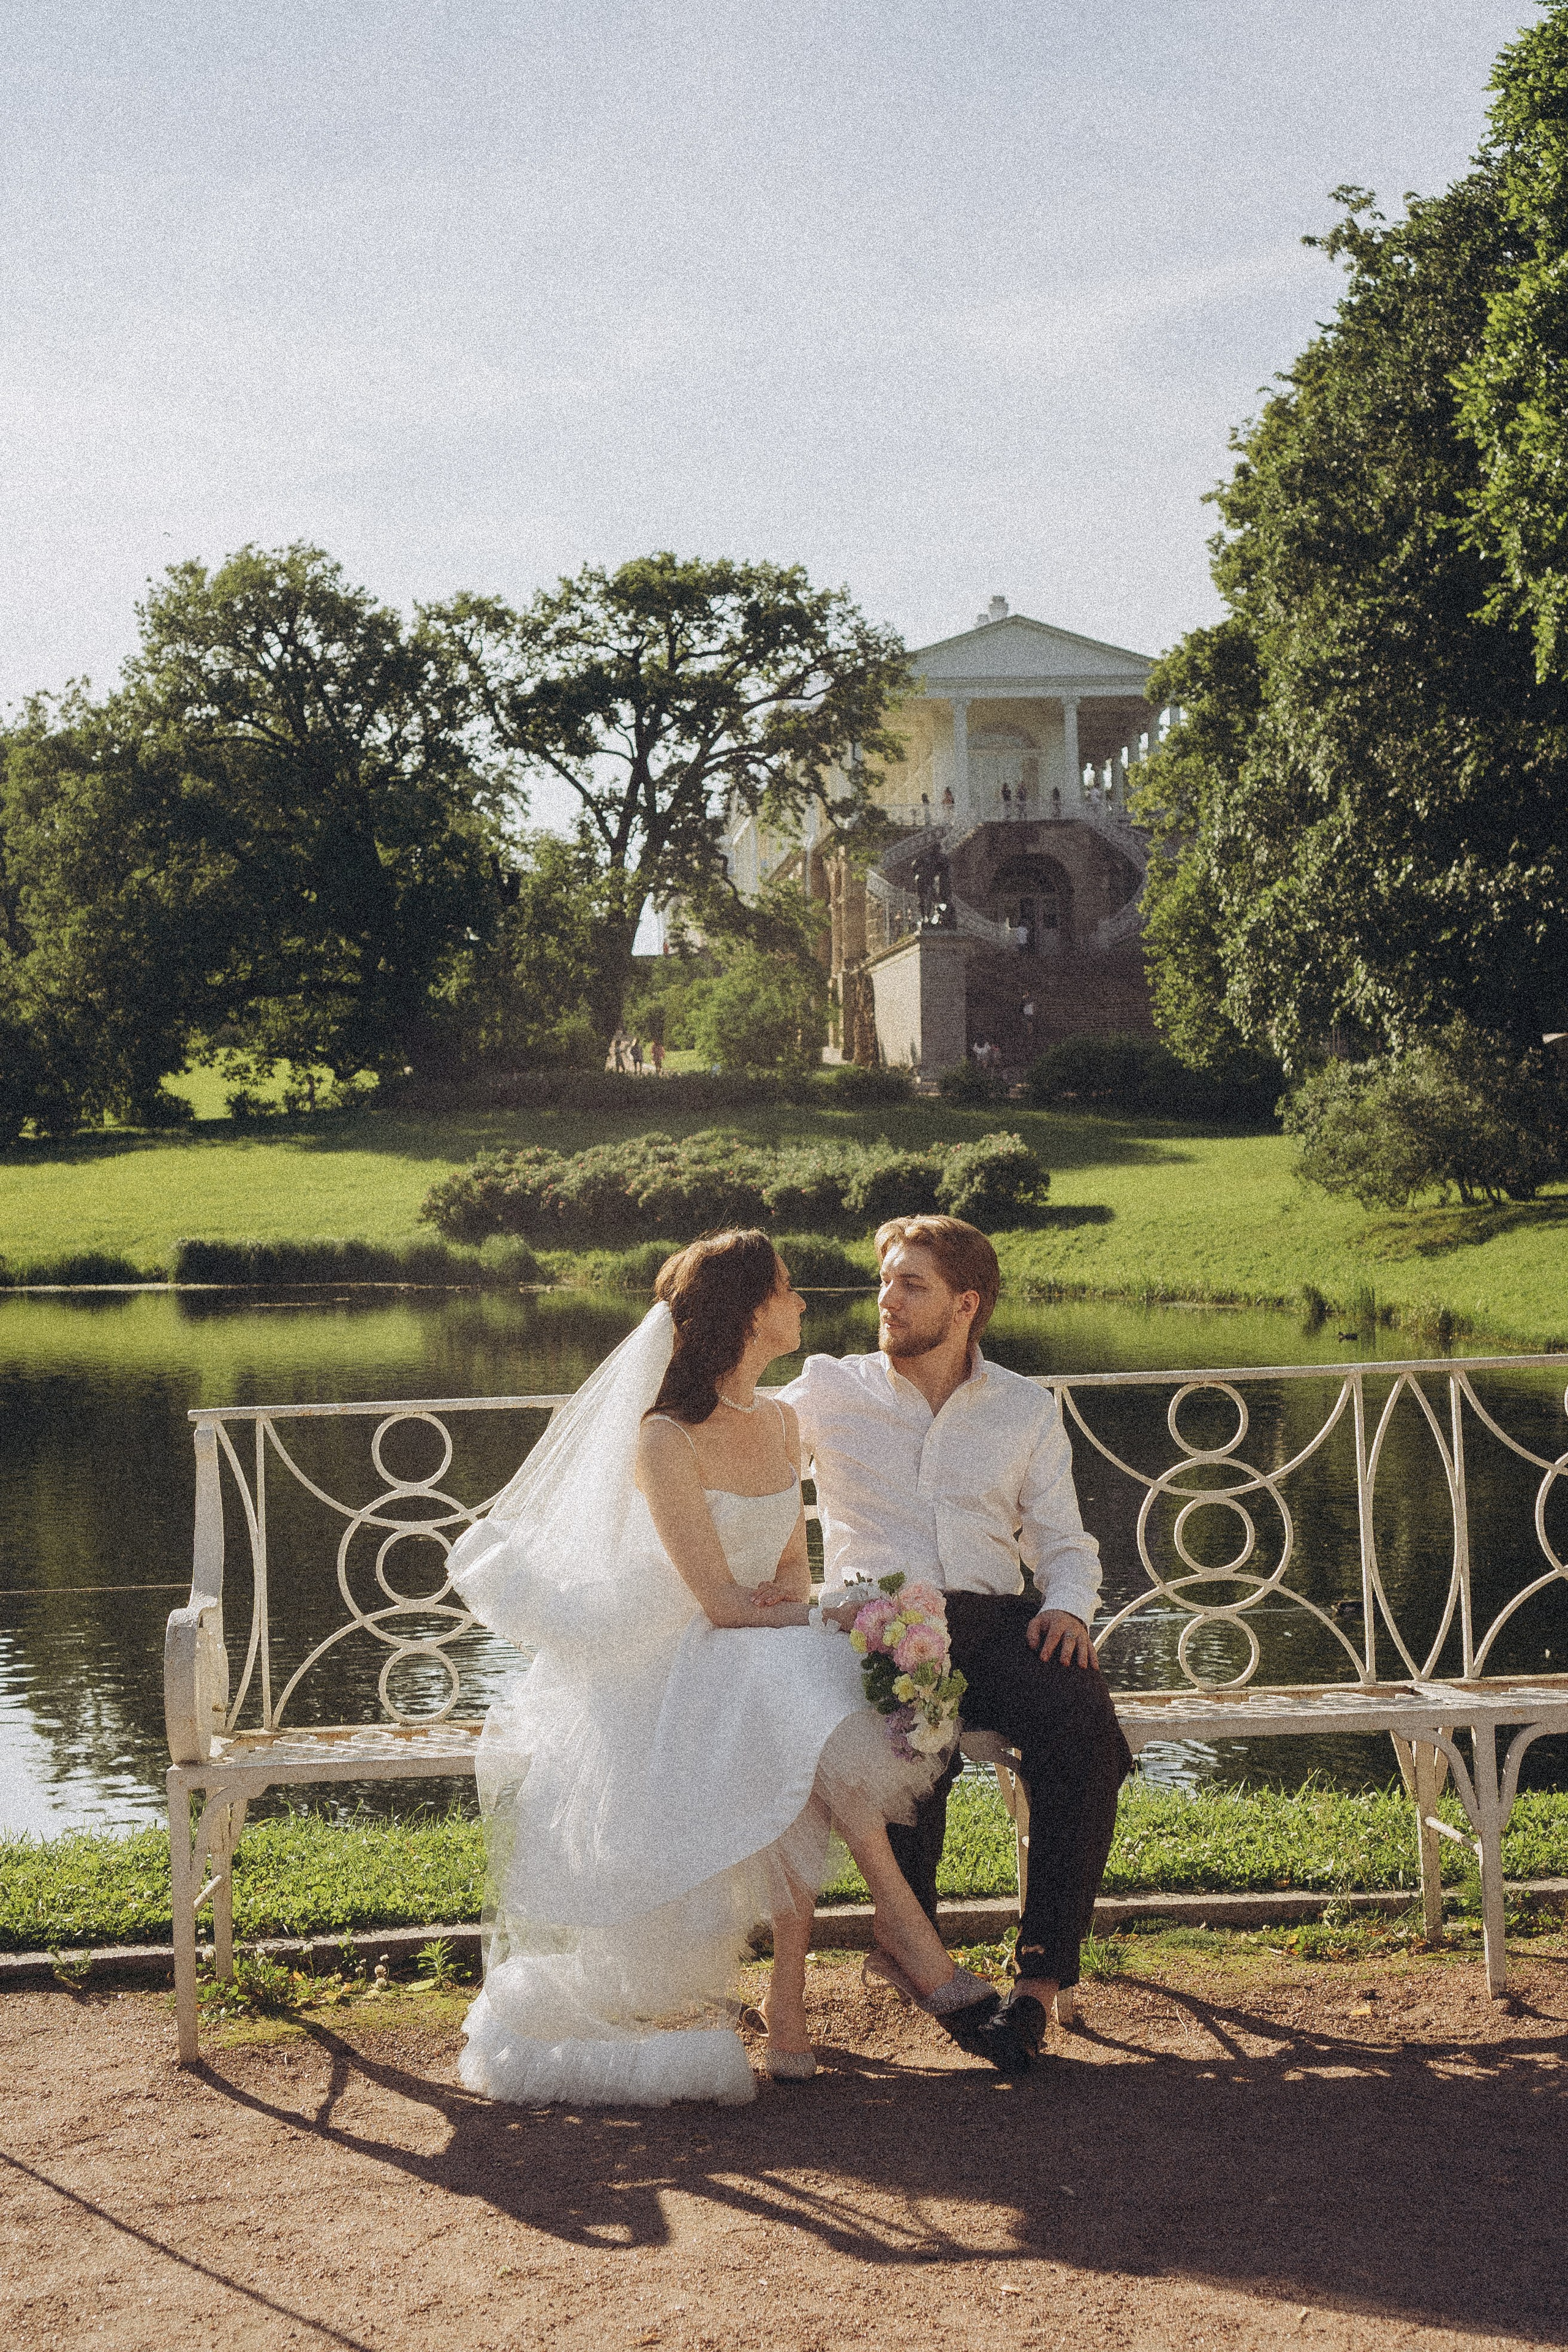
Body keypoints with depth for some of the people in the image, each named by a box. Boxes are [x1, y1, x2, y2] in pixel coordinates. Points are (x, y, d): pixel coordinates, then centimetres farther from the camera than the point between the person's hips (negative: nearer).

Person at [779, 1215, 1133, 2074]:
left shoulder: (1026, 1409, 17)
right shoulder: (828, 1391, 12)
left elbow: (1065, 1542, 17)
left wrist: (1067, 1606, -5)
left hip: (997, 1616, 2)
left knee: (1087, 1734, -30)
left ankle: (1042, 1973, -24)